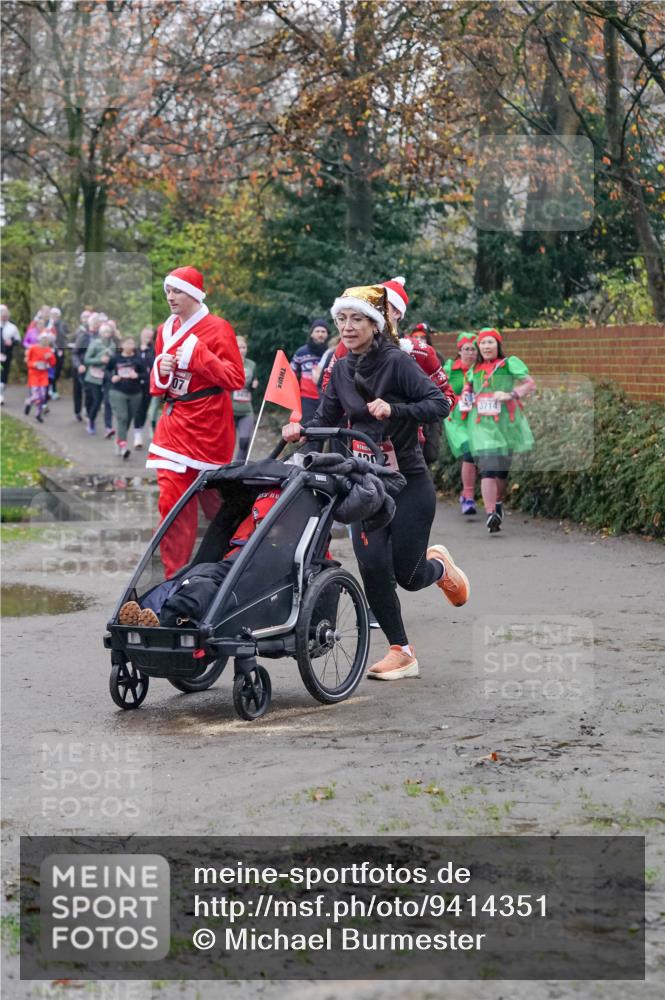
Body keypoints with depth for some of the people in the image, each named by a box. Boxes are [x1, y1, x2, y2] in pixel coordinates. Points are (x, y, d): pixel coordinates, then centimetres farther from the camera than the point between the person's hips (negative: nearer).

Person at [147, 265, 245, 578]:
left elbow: (236, 378, -12)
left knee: (216, 502, 4)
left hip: (207, 429, -5)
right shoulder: (166, 330, 13)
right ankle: (175, 578, 3)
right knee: (172, 502, -1)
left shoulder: (217, 329, -5)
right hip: (174, 426, 6)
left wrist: (198, 355, -19)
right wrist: (160, 372, -3)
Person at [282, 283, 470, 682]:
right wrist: (302, 429, -10)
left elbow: (440, 405, -18)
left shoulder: (396, 361, -13)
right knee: (373, 567, -9)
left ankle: (440, 565, 36)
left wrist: (393, 410, -31)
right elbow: (327, 418, 11)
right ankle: (402, 652, 4)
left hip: (409, 483, -5)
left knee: (407, 575, -2)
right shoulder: (342, 370, 5)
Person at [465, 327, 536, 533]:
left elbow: (531, 385, -5)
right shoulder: (474, 370, 15)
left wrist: (511, 395, -18)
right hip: (482, 424, 1)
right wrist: (466, 398, 12)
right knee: (487, 468, -15)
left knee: (502, 469, 11)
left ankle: (498, 503, 36)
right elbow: (468, 389, 33)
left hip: (506, 422, -1)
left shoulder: (510, 364, 1)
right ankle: (490, 513, -22)